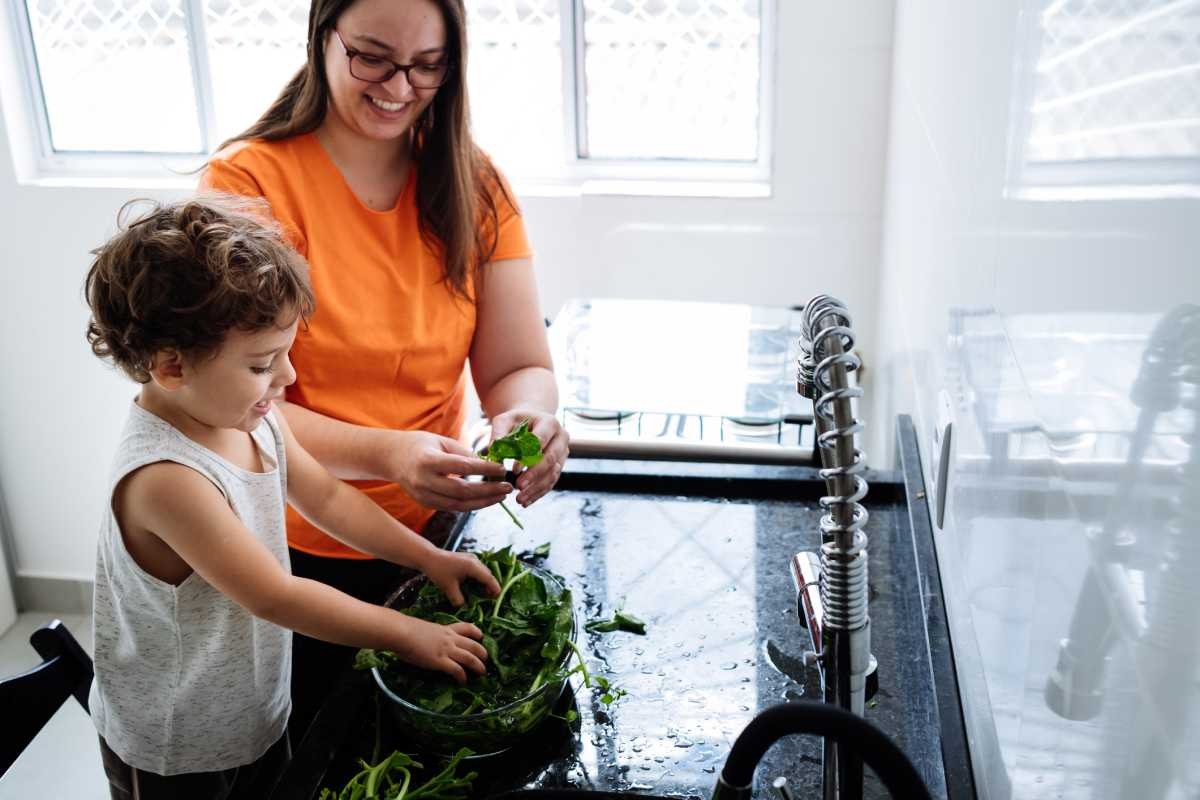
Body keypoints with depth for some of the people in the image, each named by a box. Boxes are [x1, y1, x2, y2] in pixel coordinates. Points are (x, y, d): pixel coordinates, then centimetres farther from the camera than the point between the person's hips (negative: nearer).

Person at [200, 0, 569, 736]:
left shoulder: (474, 188, -4)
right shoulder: (249, 183, -16)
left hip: (433, 535, 3)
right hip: (296, 551, -3)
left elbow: (520, 366, -7)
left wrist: (528, 417, -31)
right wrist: (387, 455, -37)